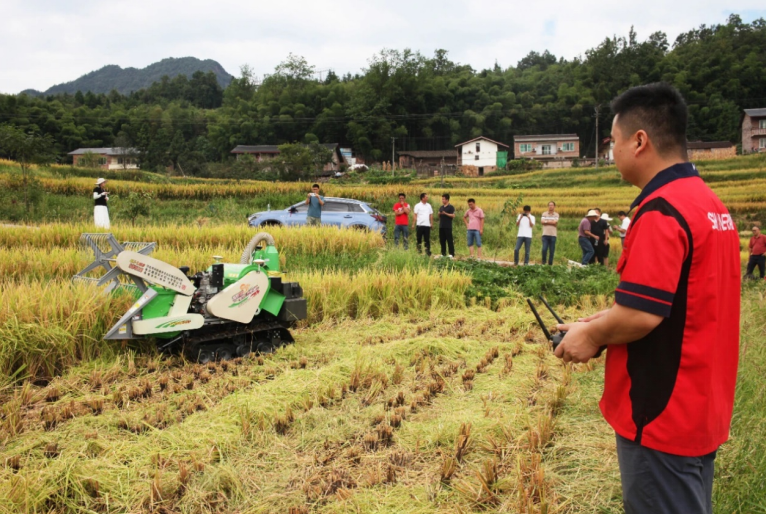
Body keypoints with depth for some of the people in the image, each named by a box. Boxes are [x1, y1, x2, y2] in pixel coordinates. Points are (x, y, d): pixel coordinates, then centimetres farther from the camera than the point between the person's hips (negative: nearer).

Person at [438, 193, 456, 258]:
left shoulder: (451, 207, -4)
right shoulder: (441, 207, 17)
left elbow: (453, 215, -12)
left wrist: (445, 213, -18)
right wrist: (439, 214, 0)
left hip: (448, 226, -7)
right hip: (441, 226, 7)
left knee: (449, 240, -6)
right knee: (442, 240, 7)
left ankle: (451, 253, -4)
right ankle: (443, 253, 13)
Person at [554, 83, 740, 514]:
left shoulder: (661, 210, -22)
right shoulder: (710, 202, 9)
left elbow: (642, 314, -27)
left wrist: (592, 335, -9)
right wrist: (608, 322, 11)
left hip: (663, 413, -9)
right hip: (701, 408, 9)